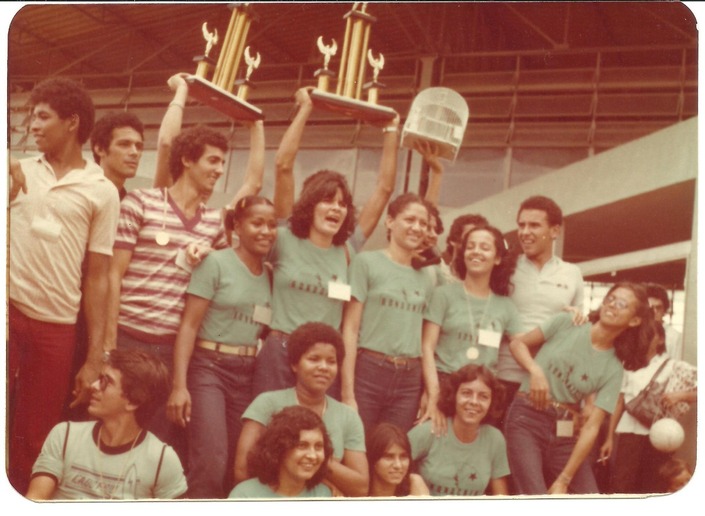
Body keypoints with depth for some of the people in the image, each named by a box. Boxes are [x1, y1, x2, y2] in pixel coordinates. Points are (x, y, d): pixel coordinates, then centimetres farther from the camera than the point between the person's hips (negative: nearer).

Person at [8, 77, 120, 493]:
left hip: (57, 326, -1)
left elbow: (97, 278, 1)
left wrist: (95, 358, -2)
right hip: (9, 310, 1)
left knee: (35, 442, 7)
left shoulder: (102, 192, 1)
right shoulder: (19, 170, 8)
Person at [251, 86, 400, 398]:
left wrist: (391, 130, 14)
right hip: (279, 355, -3)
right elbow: (283, 165, -6)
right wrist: (305, 109, -2)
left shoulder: (347, 250, 7)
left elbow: (384, 188, 11)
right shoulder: (287, 241, -1)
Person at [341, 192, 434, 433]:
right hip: (367, 371, -4)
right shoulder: (367, 262, -1)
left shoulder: (424, 279, 13)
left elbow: (424, 341, 15)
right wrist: (347, 392, -11)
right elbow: (350, 329, -5)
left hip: (408, 380, 4)